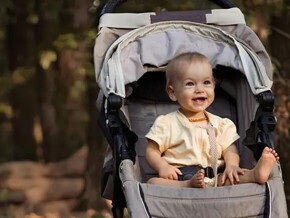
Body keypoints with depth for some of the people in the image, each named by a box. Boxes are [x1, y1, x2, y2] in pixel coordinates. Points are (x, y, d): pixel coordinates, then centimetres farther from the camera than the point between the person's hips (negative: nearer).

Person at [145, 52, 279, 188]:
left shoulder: (220, 124, 15)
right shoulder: (166, 123, 9)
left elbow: (229, 150, 13)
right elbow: (152, 151, 9)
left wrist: (231, 165, -11)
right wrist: (163, 167, -12)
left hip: (214, 178, 2)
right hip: (177, 179, -2)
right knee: (153, 183, -33)